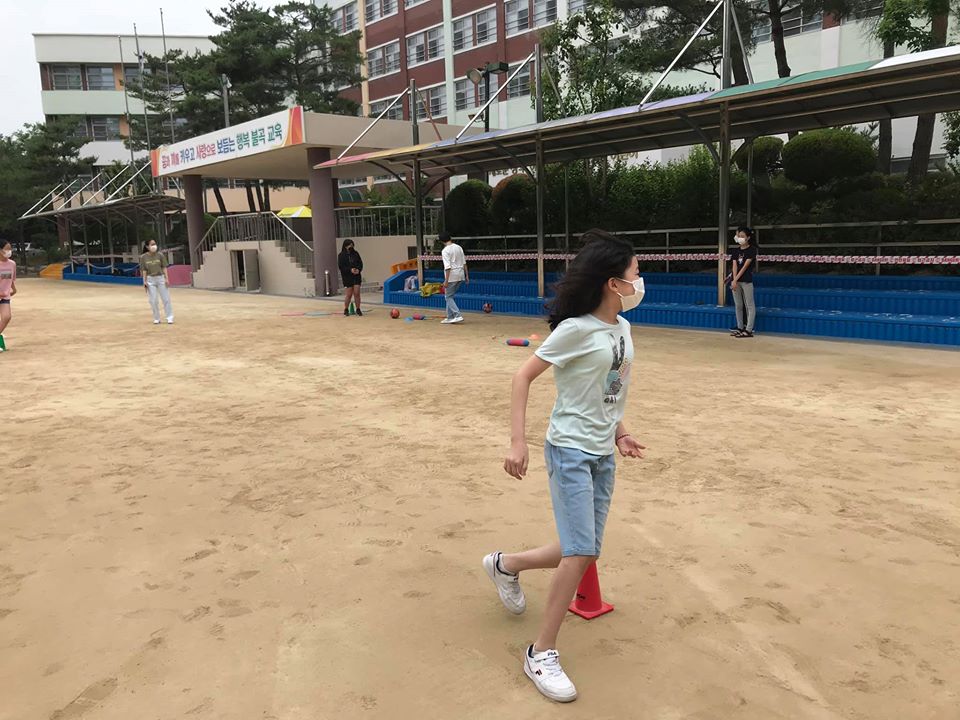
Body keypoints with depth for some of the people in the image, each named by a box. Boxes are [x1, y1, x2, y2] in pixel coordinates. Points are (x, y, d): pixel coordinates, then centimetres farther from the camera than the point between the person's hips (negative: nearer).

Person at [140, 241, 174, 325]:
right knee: (153, 300, 3)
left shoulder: (160, 255, -1)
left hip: (160, 278, 0)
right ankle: (156, 318, 14)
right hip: (150, 279, 0)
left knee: (166, 298, -1)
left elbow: (164, 267, 0)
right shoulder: (143, 257, -2)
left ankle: (170, 318, 5)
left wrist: (166, 278, -7)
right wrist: (144, 281, -5)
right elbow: (144, 270, -1)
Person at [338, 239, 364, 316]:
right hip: (347, 277, -3)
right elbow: (341, 267, -9)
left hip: (356, 276, 3)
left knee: (357, 293, -1)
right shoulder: (341, 255, -3)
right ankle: (346, 310, 17)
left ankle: (358, 310, 8)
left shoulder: (356, 253, 7)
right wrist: (350, 270, -20)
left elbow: (360, 263, 8)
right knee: (348, 294, 0)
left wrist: (358, 269, -12)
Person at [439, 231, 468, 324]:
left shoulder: (445, 251, -11)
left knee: (449, 297, 2)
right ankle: (450, 317, 19)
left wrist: (446, 280, -17)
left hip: (452, 276, -7)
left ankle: (458, 316, -10)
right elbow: (464, 263, 11)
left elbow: (448, 267, -18)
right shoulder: (459, 247, 10)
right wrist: (467, 276, 15)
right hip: (460, 275, 7)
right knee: (450, 296, 17)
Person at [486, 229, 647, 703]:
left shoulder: (622, 328, 6)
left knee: (582, 553, 12)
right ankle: (542, 653, 6)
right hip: (570, 452, -8)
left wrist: (619, 433, 10)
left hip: (603, 455, 8)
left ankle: (505, 565, 37)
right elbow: (524, 376, -14)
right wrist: (517, 442, -18)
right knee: (580, 554, -12)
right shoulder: (576, 329, -17)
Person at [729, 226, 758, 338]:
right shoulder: (735, 250, 10)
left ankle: (749, 330, -5)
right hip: (735, 280, 6)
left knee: (749, 305, -3)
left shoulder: (752, 249, -4)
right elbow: (734, 266, 1)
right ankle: (740, 327, 17)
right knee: (738, 305, 10)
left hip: (746, 280, -6)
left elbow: (745, 266, -11)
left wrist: (736, 279, -16)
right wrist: (734, 281, -11)